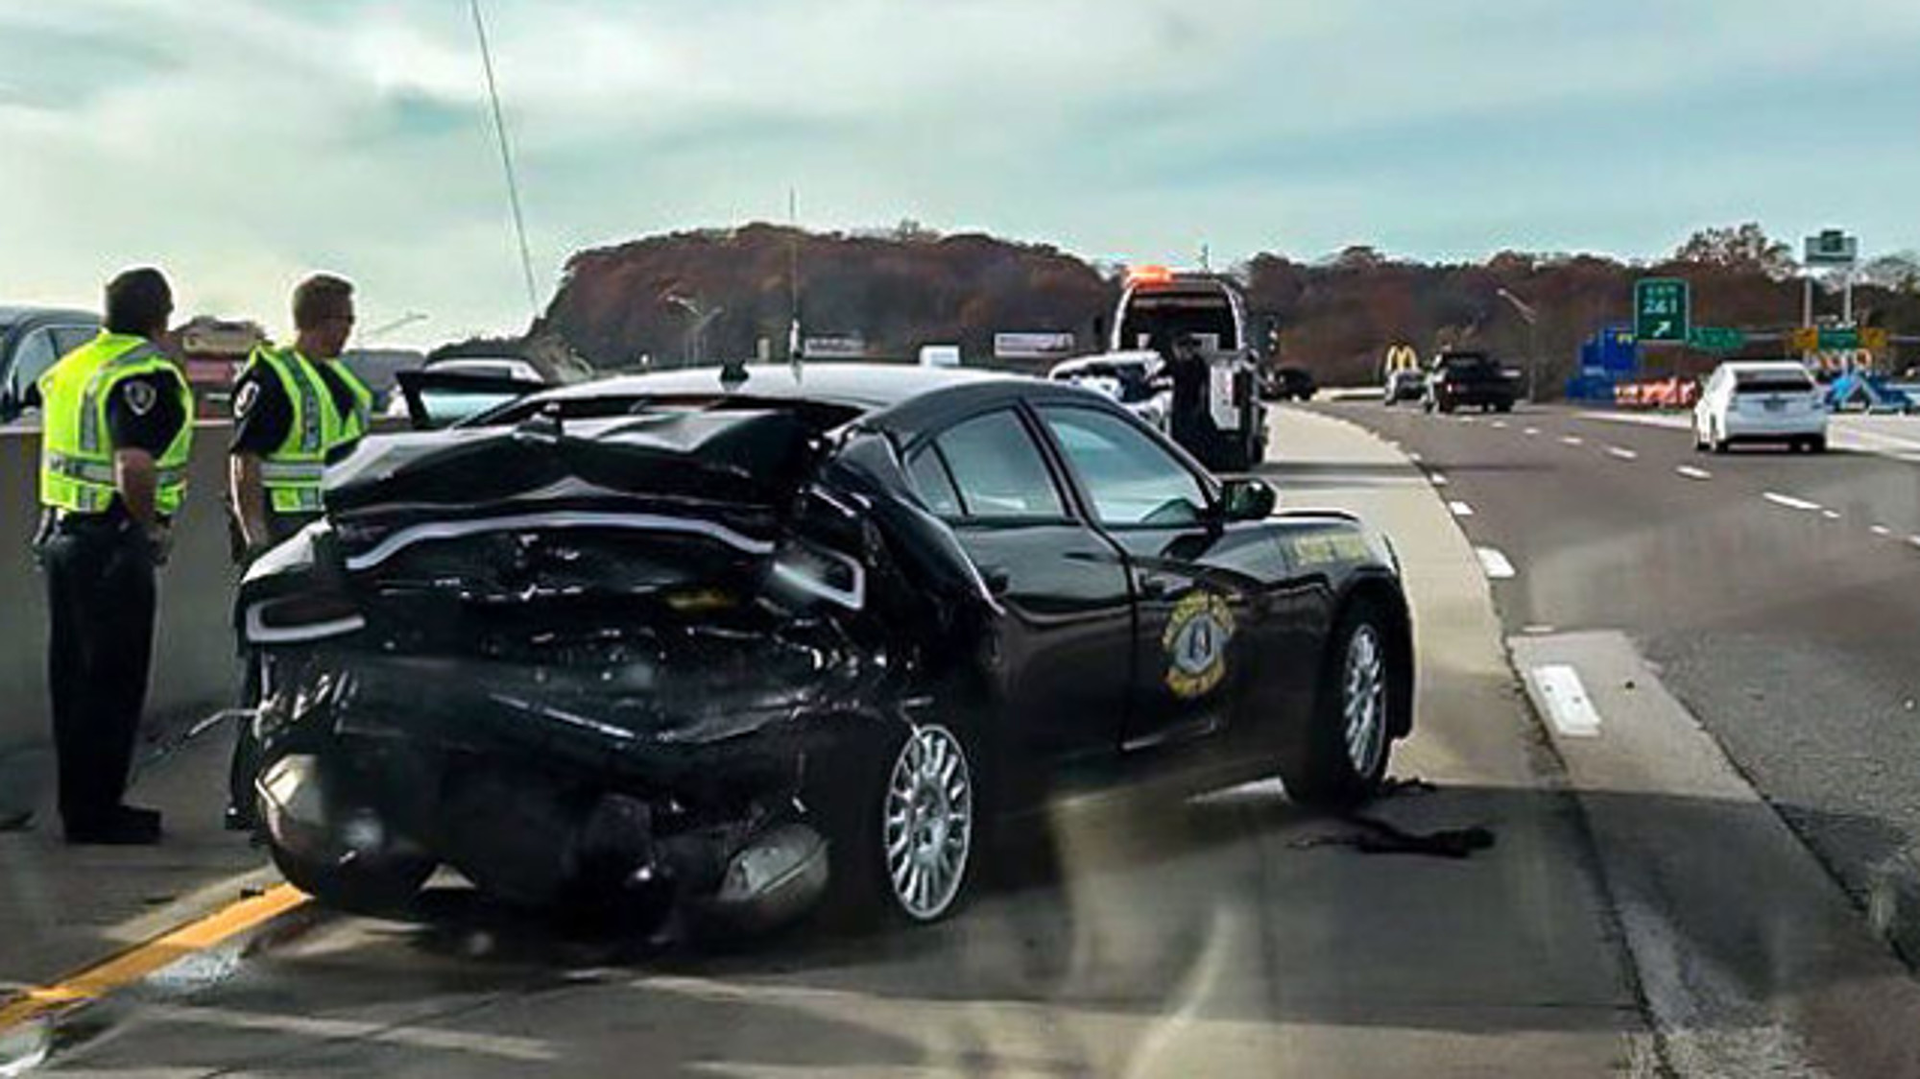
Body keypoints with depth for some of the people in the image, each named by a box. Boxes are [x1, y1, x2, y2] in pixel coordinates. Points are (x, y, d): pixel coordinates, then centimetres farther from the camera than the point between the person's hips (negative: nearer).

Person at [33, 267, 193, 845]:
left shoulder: (75, 365, 14)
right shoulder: (148, 374, -16)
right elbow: (134, 465, -28)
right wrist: (152, 529, -14)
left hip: (61, 534, 9)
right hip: (114, 546, -9)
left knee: (74, 677, 14)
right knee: (112, 683, -1)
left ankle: (79, 805, 23)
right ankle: (97, 813, 4)